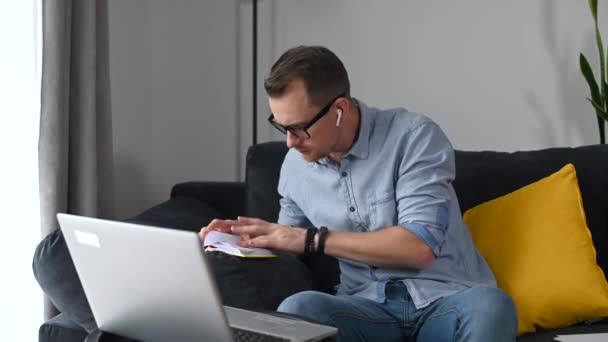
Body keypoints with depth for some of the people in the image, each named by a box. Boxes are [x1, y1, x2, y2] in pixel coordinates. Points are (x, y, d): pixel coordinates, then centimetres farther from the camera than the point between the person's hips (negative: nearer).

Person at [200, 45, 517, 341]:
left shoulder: (414, 136, -11)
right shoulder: (295, 164, 6)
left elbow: (419, 246, -21)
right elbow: (290, 242, 21)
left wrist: (312, 238, -20)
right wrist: (249, 236, -1)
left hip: (446, 300, -2)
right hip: (368, 305, 3)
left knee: (489, 305, -37)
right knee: (297, 309, -30)